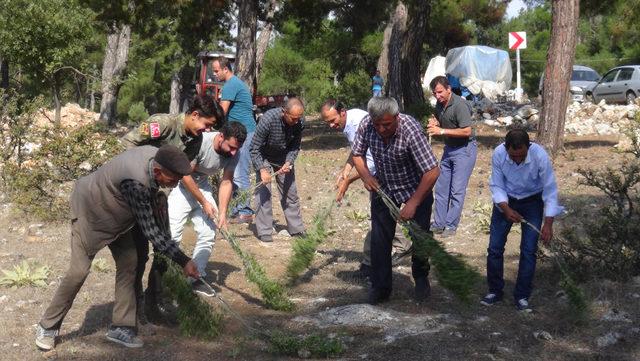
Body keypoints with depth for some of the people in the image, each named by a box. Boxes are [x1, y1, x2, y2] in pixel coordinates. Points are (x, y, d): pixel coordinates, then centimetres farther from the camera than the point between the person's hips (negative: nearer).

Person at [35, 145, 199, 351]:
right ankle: (48, 327, 12)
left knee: (128, 263, -1)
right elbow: (150, 231, -38)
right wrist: (183, 261, -36)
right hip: (90, 210, -8)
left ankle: (121, 327, 6)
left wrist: (157, 197, -11)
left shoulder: (156, 155, -20)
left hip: (115, 213, 8)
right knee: (79, 270, -6)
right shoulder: (135, 183, -43)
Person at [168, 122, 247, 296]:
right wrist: (204, 203, -19)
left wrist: (222, 213, -15)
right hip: (181, 185, -6)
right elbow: (185, 175, -24)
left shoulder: (233, 153, -14)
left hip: (202, 186, 6)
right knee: (173, 235, -15)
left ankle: (196, 277, 13)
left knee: (208, 234, 0)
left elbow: (226, 182, -6)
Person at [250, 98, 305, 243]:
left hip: (284, 158, 4)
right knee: (263, 192, -11)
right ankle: (264, 232, -6)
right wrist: (262, 170, -34)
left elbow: (295, 146, -7)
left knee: (290, 192, 6)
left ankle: (297, 229, 15)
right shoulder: (268, 119, -35)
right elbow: (254, 149, -27)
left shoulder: (300, 121, -22)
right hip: (264, 157, -4)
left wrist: (288, 162, -23)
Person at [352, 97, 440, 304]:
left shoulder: (411, 131, -34)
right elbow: (357, 154, 1)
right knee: (379, 239, 2)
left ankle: (421, 279, 32)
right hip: (383, 188, 4)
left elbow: (432, 172, -33)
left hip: (415, 189, -3)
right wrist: (366, 176, -17)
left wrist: (413, 203, -31)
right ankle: (380, 287, 15)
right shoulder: (366, 125, -20)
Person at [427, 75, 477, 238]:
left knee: (457, 190, -6)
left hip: (464, 149, -8)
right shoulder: (439, 104, 5)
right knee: (441, 188, 9)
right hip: (449, 148, 8)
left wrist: (441, 131, -25)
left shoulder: (460, 105, -20)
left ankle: (451, 225, 1)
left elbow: (467, 131, -25)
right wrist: (434, 123, -1)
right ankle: (439, 223, 16)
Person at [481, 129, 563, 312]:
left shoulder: (540, 156, -30)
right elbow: (496, 186, -15)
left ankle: (522, 296, 8)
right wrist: (506, 209, -30)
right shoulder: (498, 154, -26)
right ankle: (495, 291, 16)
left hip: (532, 201, -1)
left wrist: (548, 223, -24)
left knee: (529, 250, -5)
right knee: (494, 247, -1)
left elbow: (550, 190, -21)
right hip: (506, 200, 2)